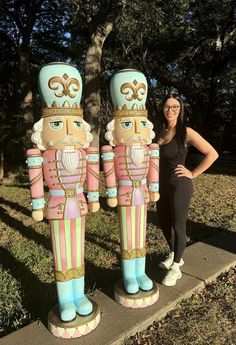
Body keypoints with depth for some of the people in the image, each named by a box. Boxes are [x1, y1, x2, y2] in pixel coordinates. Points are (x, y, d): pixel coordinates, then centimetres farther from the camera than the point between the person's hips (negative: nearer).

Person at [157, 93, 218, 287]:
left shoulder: (186, 132, -11)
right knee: (164, 224, 17)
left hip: (179, 186, -7)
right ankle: (174, 256, 40)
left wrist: (193, 174, -12)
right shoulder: (161, 132, 6)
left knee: (178, 226, 4)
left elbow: (212, 154, -13)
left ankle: (175, 268, 22)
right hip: (162, 185, 7)